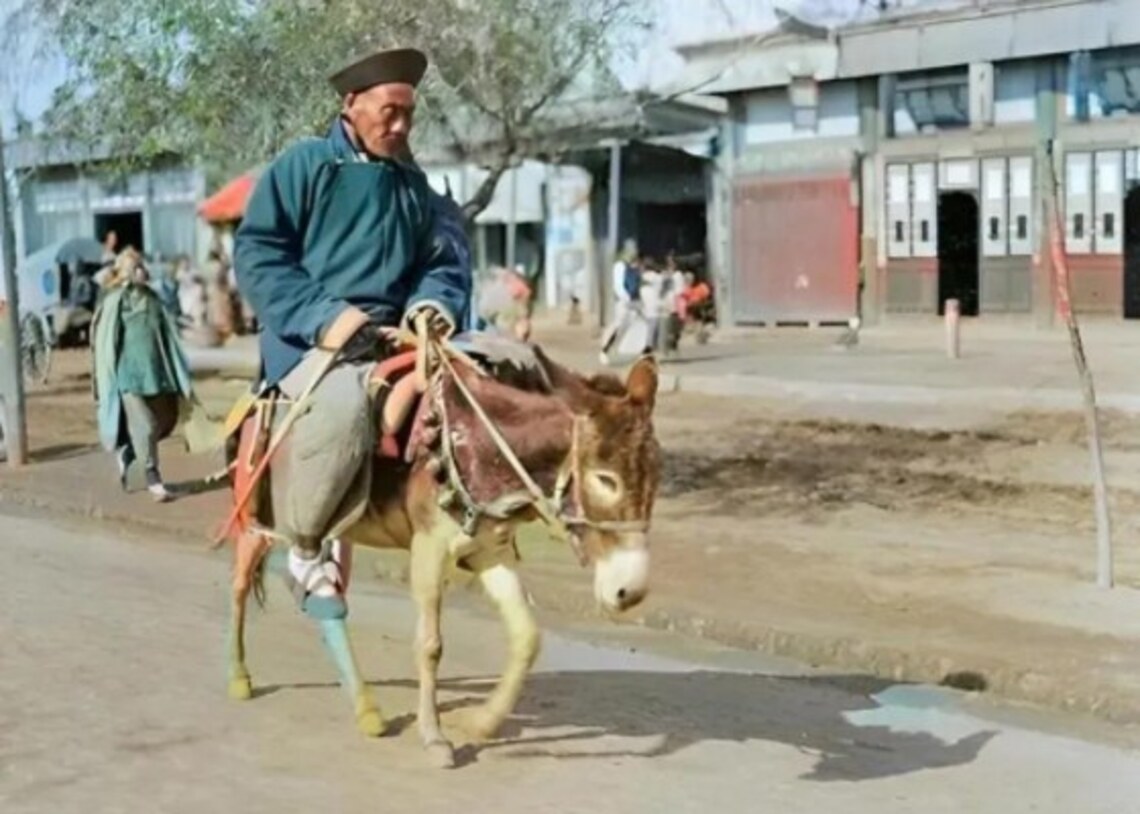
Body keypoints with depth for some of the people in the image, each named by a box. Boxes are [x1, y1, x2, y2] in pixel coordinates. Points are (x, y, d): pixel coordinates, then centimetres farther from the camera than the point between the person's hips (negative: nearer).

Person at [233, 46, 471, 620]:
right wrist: (324, 316, -18)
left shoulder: (414, 187, 18)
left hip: (392, 340, 6)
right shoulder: (302, 166, 2)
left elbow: (445, 263, 19)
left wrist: (433, 305, -6)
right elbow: (256, 255, -5)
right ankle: (305, 550, -15)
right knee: (345, 401, -37)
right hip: (312, 340, -5)